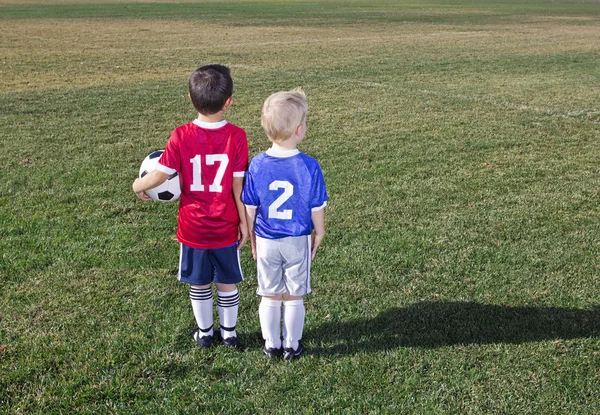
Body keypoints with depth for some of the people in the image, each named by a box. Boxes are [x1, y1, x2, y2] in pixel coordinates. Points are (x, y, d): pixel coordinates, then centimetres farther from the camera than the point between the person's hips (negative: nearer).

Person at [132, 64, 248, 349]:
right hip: (226, 229, 0)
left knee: (199, 284, 18)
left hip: (192, 227, 0)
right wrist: (244, 221, 1)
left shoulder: (181, 136, -14)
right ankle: (229, 333, 31)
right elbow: (238, 185, -11)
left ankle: (205, 333, 32)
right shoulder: (236, 136, -14)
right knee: (227, 283, 17)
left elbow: (160, 175, -12)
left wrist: (138, 186, 9)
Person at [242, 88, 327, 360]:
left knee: (270, 296, 16)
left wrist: (253, 240, 9)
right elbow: (317, 209, -9)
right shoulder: (309, 166, -17)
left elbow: (250, 209, -4)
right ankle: (292, 347, 25)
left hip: (266, 242, 1)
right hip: (298, 242, -1)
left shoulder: (257, 165, -11)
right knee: (294, 297, 14)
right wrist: (318, 236, 8)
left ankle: (272, 346, 27)